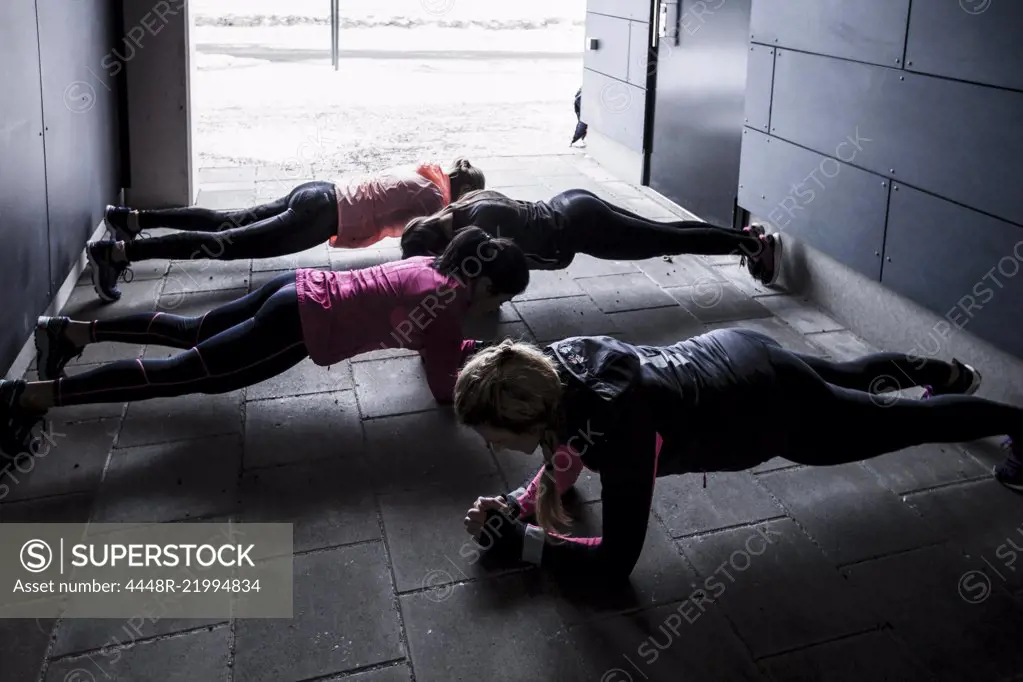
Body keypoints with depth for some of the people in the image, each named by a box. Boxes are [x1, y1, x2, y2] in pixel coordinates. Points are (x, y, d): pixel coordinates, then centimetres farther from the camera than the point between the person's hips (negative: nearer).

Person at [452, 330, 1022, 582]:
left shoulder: (617, 421, -42)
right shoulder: (556, 367, -21)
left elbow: (617, 559, -32)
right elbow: (567, 461, 0)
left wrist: (518, 540, -28)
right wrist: (517, 504, -17)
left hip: (776, 406, -7)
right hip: (732, 354, 7)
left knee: (903, 419, 21)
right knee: (848, 377, 36)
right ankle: (947, 372, 64)